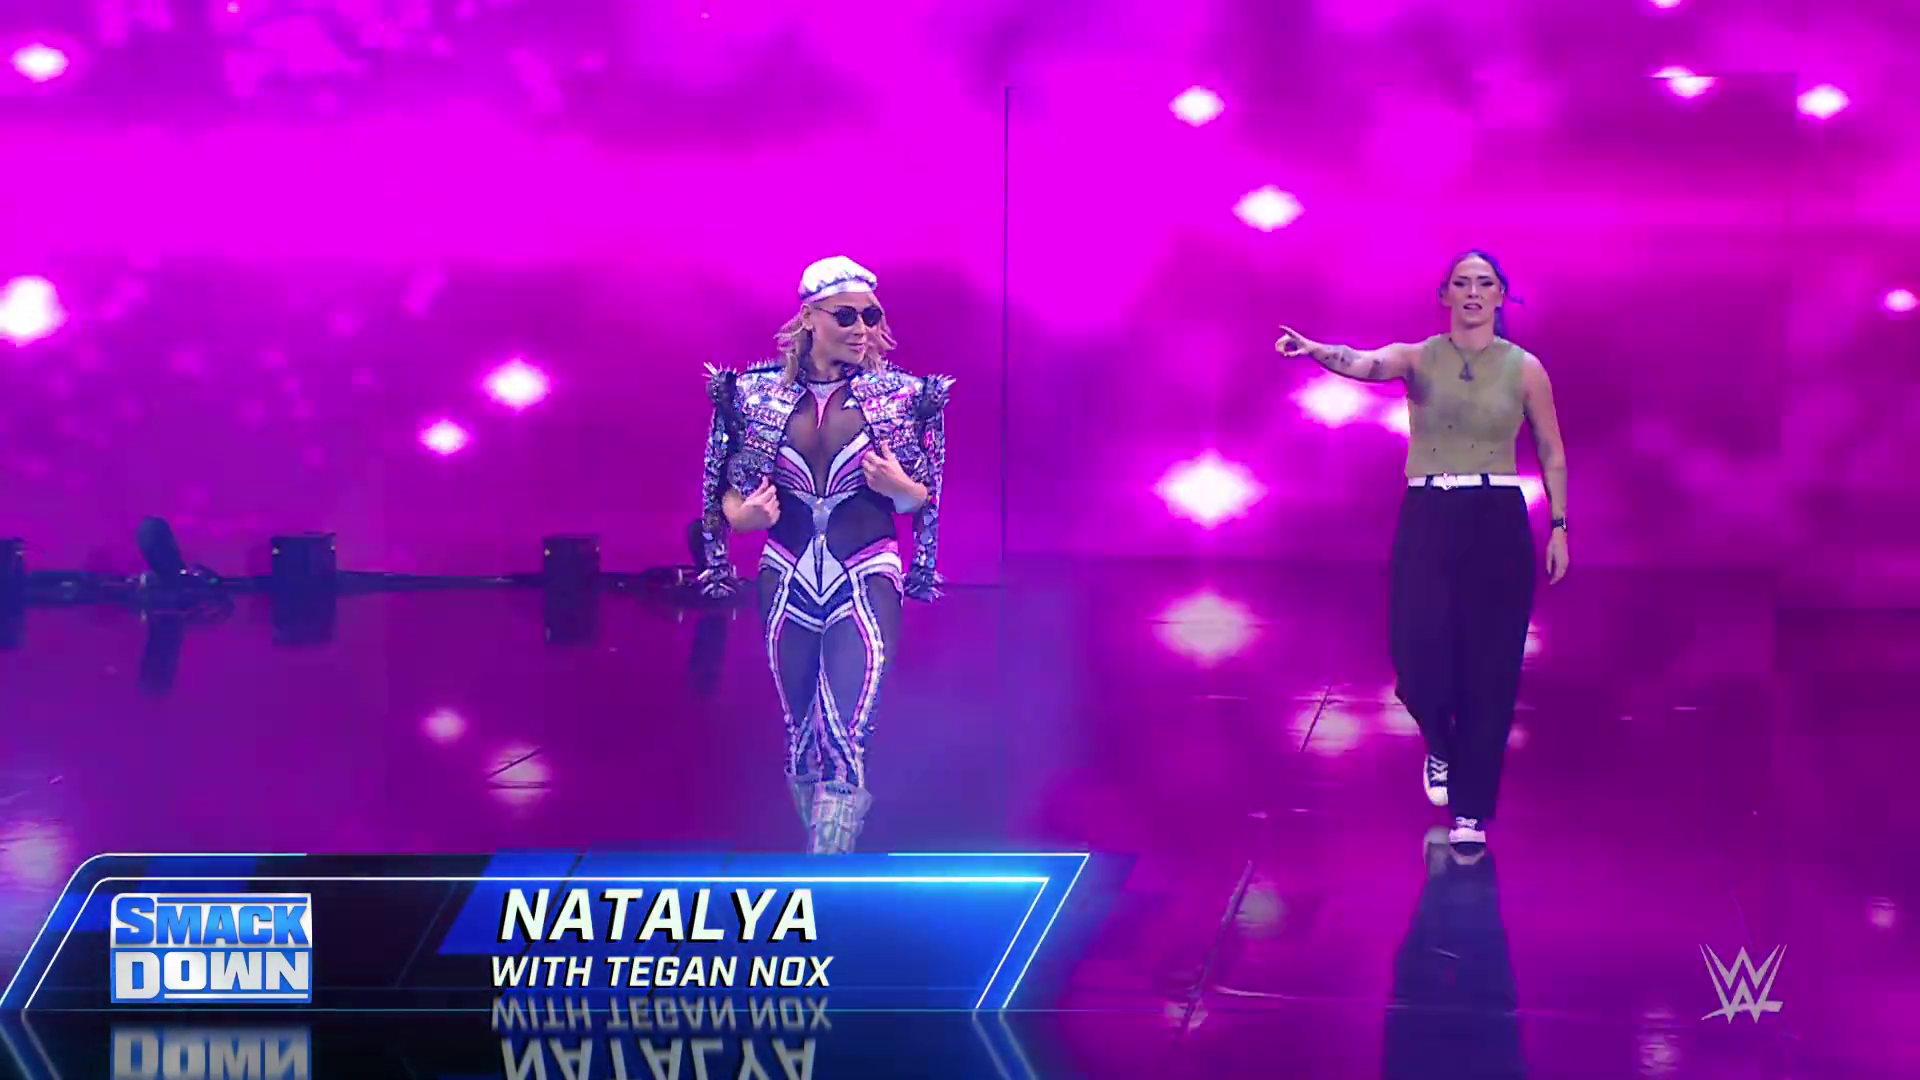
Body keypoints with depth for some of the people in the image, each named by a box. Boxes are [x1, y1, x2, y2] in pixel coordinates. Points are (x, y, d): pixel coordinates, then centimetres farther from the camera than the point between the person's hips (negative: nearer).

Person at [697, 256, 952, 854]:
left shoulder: (898, 395, -3)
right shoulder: (759, 393, 0)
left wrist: (898, 485, -18)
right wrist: (744, 514, -15)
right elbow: (731, 494, 8)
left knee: (844, 739, -13)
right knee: (801, 737, 13)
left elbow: (919, 502, 5)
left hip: (866, 585, -3)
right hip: (788, 581, 3)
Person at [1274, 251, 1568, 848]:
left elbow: (1552, 453, 11)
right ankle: (1441, 747, 27)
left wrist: (1558, 527, 4)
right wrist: (1317, 351, -43)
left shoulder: (1524, 368, 3)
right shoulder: (1417, 358, 0)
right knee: (1419, 660, -9)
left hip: (1498, 523, 1)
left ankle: (1471, 811, 12)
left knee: (1490, 670, 0)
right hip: (1427, 520, 0)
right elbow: (1366, 363, -22)